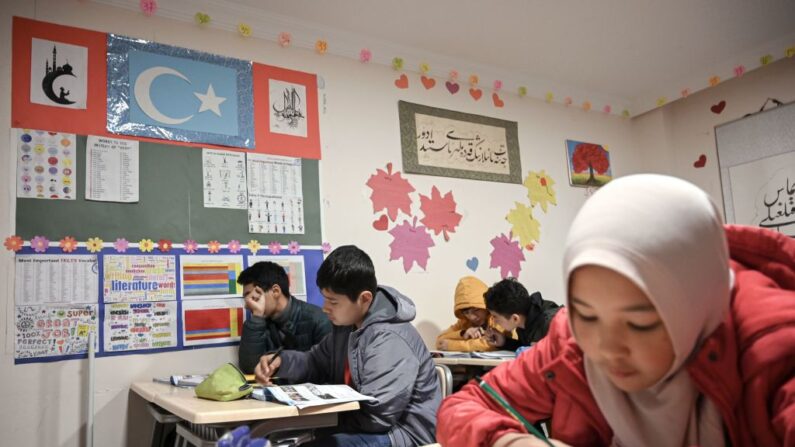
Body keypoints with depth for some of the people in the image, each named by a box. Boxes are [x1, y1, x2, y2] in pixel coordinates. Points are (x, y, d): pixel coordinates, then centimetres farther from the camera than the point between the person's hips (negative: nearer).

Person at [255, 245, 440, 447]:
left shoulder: (390, 340, -26)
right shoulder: (349, 323, 3)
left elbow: (374, 417, -25)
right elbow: (318, 363, 16)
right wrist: (282, 362, -4)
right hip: (379, 427, 9)